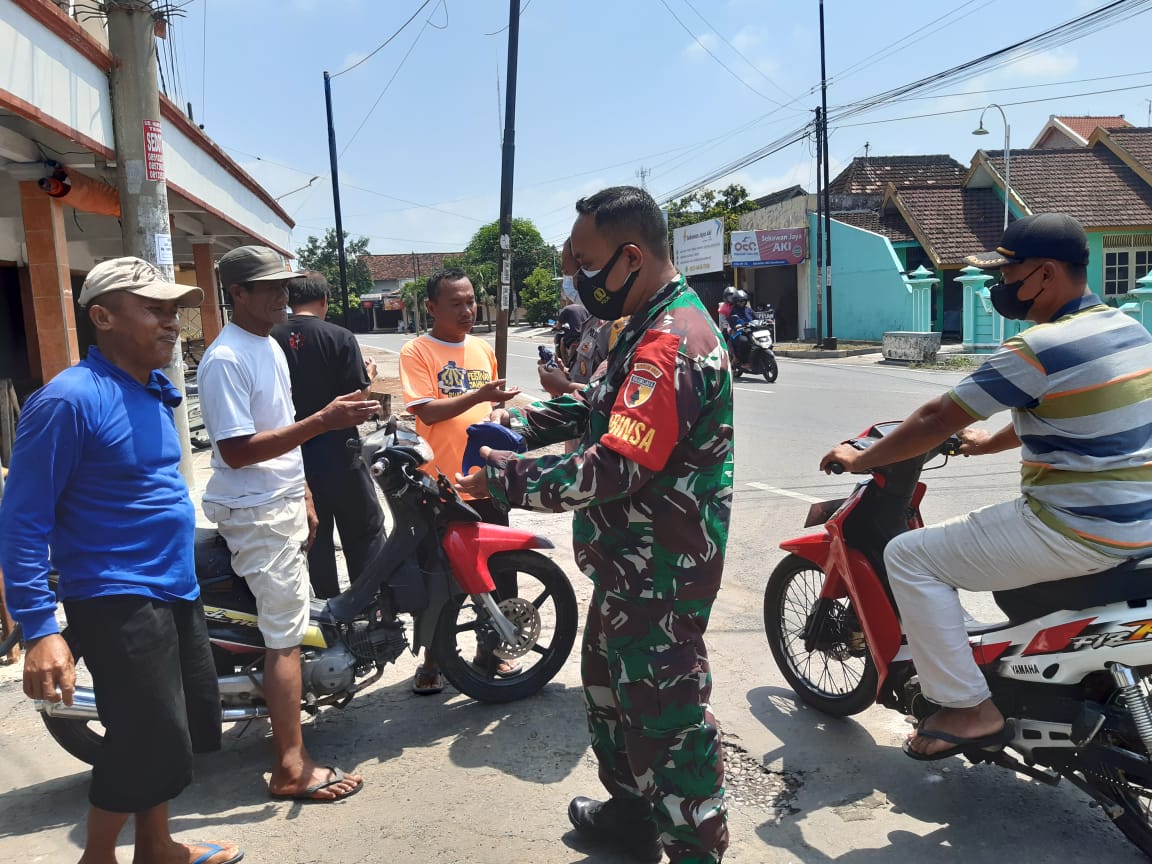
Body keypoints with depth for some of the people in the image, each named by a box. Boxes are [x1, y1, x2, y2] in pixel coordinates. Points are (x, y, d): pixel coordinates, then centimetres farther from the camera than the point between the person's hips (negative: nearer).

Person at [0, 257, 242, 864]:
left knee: (187, 728, 18)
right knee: (150, 745, -2)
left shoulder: (154, 391, 8)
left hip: (177, 593, 9)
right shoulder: (69, 400, -18)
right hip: (118, 603, -9)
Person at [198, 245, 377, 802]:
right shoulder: (225, 360, -19)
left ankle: (283, 718, 36)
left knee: (290, 623, 18)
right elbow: (236, 451, -25)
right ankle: (291, 769, 2)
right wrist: (323, 420, -29)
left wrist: (304, 497, 21)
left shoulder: (270, 347, 12)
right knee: (286, 634, -6)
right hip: (255, 514, -10)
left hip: (284, 504, 10)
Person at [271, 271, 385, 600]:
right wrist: (369, 374, 5)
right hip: (337, 450, -4)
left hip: (292, 453, 4)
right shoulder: (339, 337, -12)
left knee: (315, 533, 15)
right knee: (364, 530, 8)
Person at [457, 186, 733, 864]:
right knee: (611, 681, 24)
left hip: (659, 572, -11)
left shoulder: (669, 345, -26)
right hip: (632, 562, 11)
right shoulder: (655, 325, 10)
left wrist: (505, 479, -20)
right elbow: (602, 409, 18)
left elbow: (611, 469, -30)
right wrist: (520, 425, 5)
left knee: (666, 711, 3)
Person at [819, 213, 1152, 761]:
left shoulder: (1040, 348, -20)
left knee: (910, 557, -4)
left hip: (1076, 531, -10)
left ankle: (968, 709, -1)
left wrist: (859, 460, -3)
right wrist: (990, 442, 35)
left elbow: (937, 420, -15)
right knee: (989, 524, 34)